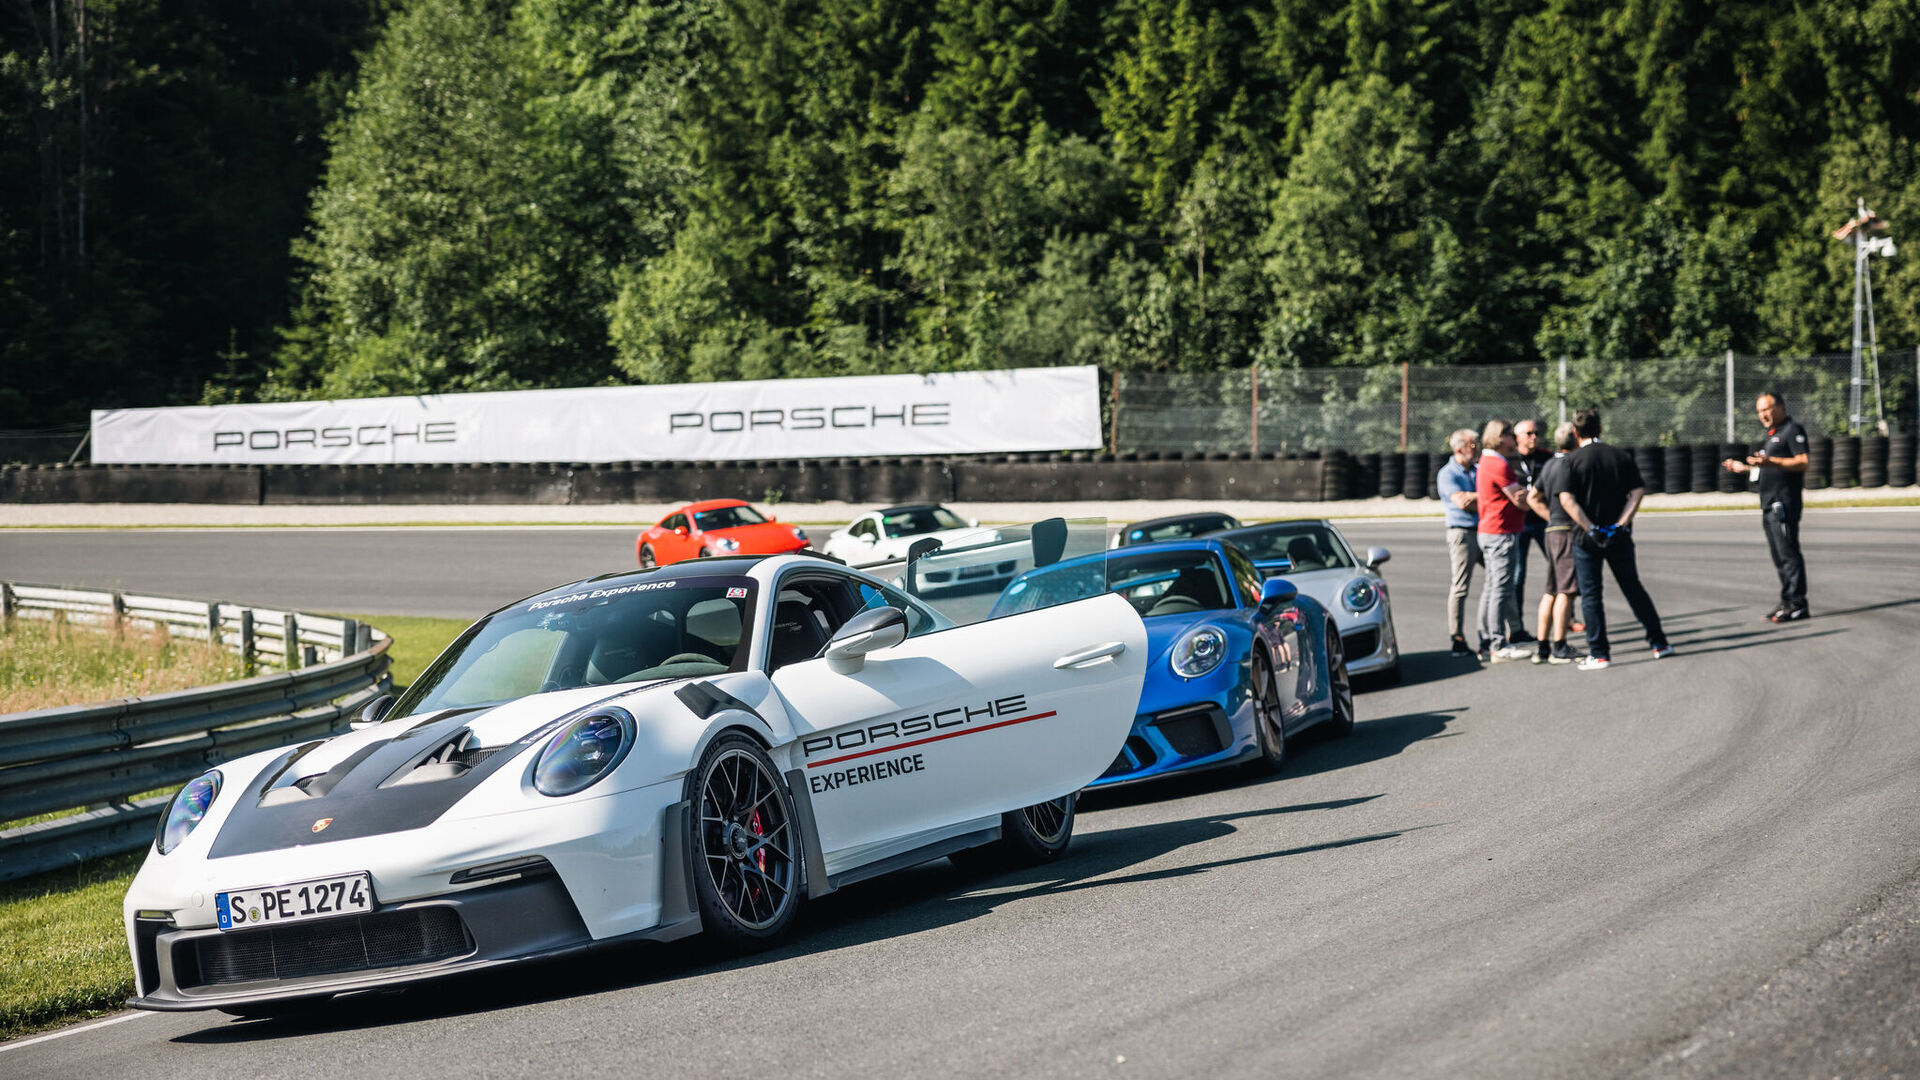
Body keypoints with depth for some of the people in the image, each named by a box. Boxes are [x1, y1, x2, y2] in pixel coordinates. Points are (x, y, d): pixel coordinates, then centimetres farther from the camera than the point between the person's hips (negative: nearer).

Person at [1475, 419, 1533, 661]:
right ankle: (1499, 645, -9)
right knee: (1501, 588, -9)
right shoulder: (1499, 466, -16)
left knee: (1491, 587, 12)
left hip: (1488, 532, 11)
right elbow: (1521, 501, -14)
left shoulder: (1486, 463, 17)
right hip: (1501, 533, -11)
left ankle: (1487, 643, 15)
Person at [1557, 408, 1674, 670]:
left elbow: (1567, 499, -16)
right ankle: (1659, 643, 18)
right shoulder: (1621, 456, 3)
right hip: (1619, 538, 3)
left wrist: (1590, 529, -16)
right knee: (1634, 589, 15)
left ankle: (1599, 654, 0)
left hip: (1587, 539, -3)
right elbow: (1637, 492, -3)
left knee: (1590, 595, 4)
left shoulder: (1572, 460, -6)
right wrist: (1621, 524, -9)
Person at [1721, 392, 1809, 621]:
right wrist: (1743, 467, 27)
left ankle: (1797, 604, -12)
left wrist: (1770, 462, -27)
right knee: (1779, 556, 11)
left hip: (1784, 503, -10)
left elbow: (1802, 463, -18)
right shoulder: (1772, 434, 23)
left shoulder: (1793, 430, -7)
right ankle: (1788, 602, 15)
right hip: (1769, 504, 10)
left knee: (1788, 553, -12)